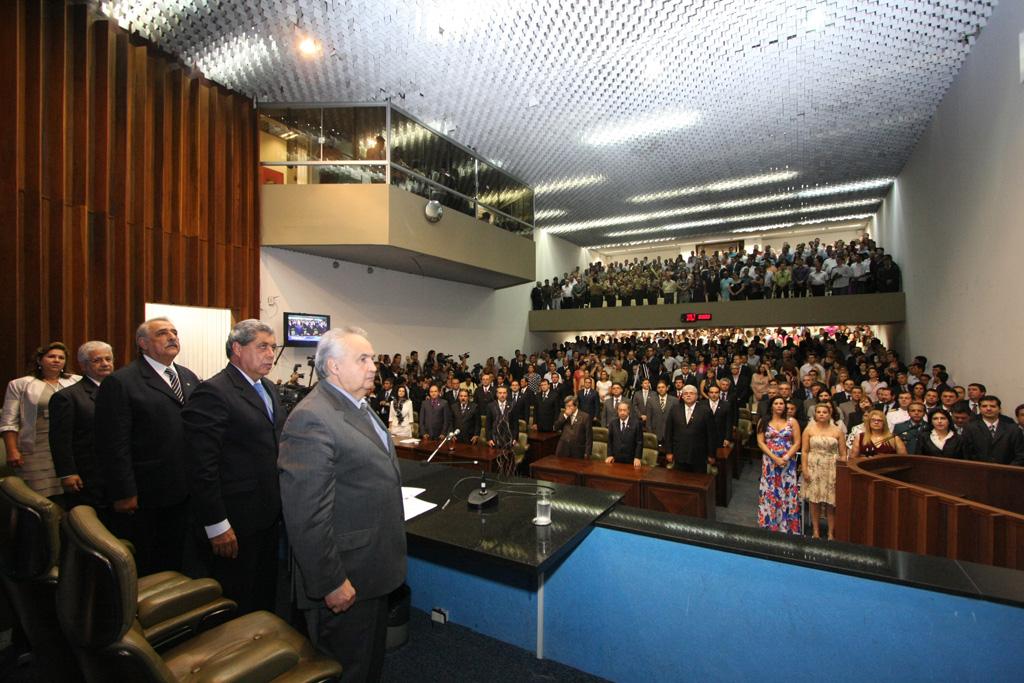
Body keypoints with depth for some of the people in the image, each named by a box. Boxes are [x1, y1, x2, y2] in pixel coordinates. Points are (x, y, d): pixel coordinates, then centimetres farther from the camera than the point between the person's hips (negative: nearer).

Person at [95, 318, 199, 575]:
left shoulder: (190, 377, 9)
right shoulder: (120, 382, -10)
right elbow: (113, 445, -13)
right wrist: (124, 494, -14)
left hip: (184, 493, 5)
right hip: (143, 497, -5)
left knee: (176, 562, 17)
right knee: (142, 570, 12)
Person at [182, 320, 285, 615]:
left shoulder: (269, 388, 9)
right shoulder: (213, 392, -17)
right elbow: (201, 465, -20)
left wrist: (280, 504, 12)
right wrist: (216, 525, -18)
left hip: (269, 514, 8)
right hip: (235, 522, -8)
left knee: (266, 594, 23)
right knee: (237, 606, 11)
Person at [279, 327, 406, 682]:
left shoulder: (358, 406, 7)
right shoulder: (311, 419, -25)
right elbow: (307, 516, -27)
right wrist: (331, 583, -21)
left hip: (374, 570, 9)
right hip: (345, 583, -9)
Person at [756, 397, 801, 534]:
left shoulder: (792, 422, 4)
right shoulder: (764, 422, 4)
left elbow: (797, 442, -1)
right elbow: (760, 442, -2)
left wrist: (785, 458, -13)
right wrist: (775, 458, -13)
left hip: (788, 462, 0)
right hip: (769, 462, 0)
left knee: (788, 493, 1)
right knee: (769, 493, 2)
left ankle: (787, 527, 12)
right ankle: (769, 524, 12)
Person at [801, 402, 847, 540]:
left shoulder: (837, 431, 3)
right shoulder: (809, 429, 3)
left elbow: (843, 454, 3)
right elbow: (804, 451, 1)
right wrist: (804, 469, -6)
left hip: (832, 469, 0)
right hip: (814, 468, 0)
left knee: (831, 502, 2)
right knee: (814, 499, 5)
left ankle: (831, 533, 14)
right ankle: (816, 530, 16)